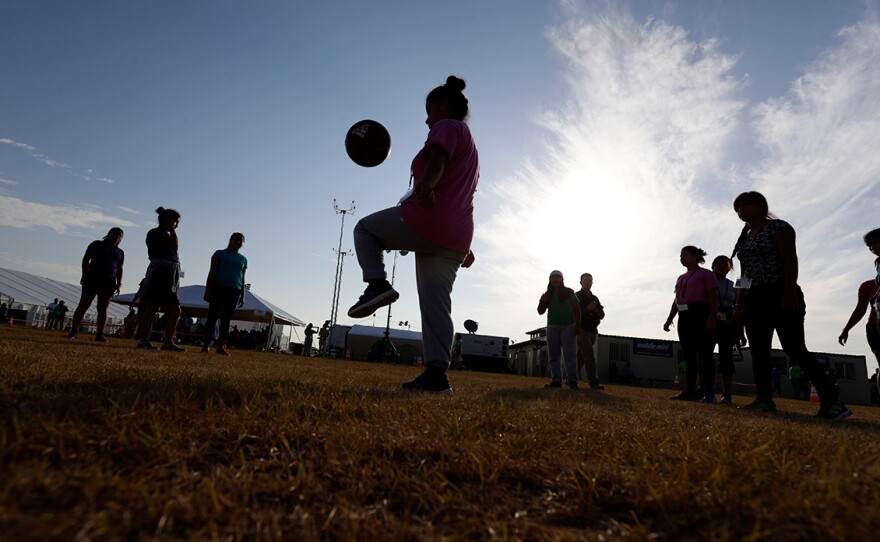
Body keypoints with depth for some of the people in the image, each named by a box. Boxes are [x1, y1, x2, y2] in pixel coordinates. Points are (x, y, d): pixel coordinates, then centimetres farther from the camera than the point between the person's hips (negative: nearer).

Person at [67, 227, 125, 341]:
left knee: (103, 308, -2)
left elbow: (120, 269, 15)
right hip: (93, 278, -2)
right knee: (83, 305, -5)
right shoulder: (97, 244, 8)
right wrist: (84, 274, -10)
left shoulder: (120, 252, 17)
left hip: (109, 281, 3)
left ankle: (99, 334, -4)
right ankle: (73, 331, -4)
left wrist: (119, 283, 3)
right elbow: (86, 259, 2)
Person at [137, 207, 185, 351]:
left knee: (175, 310, 4)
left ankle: (168, 342, 5)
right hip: (160, 271, -9)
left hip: (170, 274, 9)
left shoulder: (166, 234, 24)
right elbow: (174, 245, -16)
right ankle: (143, 340, -3)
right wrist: (171, 230, -5)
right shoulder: (155, 232, -1)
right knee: (152, 307, -7)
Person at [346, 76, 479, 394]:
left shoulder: (447, 127, 3)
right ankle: (436, 374, -2)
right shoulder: (469, 145, 31)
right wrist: (465, 246, 35)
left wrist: (427, 182, -43)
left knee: (365, 228, 13)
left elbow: (438, 157, -23)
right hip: (456, 237, 9)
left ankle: (377, 283, -8)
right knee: (436, 304, 4)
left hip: (425, 221, -9)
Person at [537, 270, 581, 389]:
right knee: (554, 356, 1)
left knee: (570, 355, -9)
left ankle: (573, 382, -12)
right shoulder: (547, 294, 12)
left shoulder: (569, 292, 4)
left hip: (568, 326, -4)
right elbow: (540, 311, 11)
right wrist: (542, 301, -9)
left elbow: (576, 309, 0)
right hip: (552, 327, 4)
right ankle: (556, 381, 2)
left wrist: (578, 325, -10)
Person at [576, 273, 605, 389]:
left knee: (581, 357, 10)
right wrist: (587, 309, -24)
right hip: (582, 329, -6)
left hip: (592, 331, 6)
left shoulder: (595, 298, 19)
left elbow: (602, 314, 12)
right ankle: (594, 382, -20)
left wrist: (597, 311, -11)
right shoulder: (576, 296, 0)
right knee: (589, 355, -16)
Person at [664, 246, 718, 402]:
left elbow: (713, 298, -7)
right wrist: (669, 319, 14)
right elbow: (676, 301, 22)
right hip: (684, 317, 8)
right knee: (688, 355, 5)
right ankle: (689, 391, 7)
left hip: (700, 316, -8)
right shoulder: (681, 278, 22)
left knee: (704, 354, -8)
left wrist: (711, 318, -18)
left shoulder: (705, 274, 0)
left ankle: (709, 393, -6)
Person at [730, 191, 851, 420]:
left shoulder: (777, 226, -2)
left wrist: (789, 292, -24)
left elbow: (790, 260, -13)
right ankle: (764, 399, 3)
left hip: (779, 293, -8)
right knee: (758, 350, 2)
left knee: (794, 347, -16)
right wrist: (739, 303, 15)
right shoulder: (744, 238, 20)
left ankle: (831, 400, -13)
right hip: (754, 298, 8)